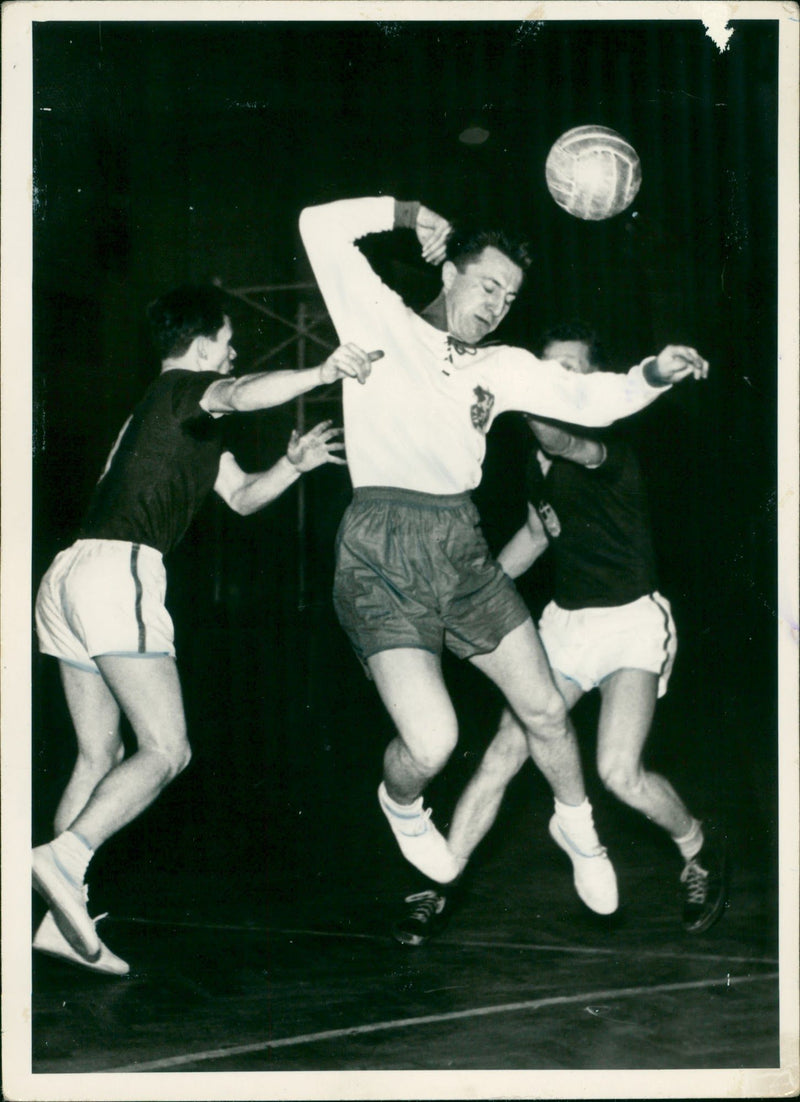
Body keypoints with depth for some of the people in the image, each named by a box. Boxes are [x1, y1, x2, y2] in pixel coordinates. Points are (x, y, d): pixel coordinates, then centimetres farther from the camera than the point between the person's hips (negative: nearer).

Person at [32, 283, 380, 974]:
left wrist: (293, 465, 12)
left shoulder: (193, 421, 30)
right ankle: (66, 858, -22)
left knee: (99, 756, 9)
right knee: (166, 750, -10)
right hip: (118, 569, -10)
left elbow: (241, 497, 30)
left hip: (72, 576, 10)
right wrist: (322, 373, -37)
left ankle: (63, 916, 5)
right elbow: (244, 394, -22)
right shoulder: (183, 387, 2)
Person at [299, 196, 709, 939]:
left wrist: (654, 373, -11)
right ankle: (400, 803, 23)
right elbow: (321, 227, -4)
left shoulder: (500, 367, 14)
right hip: (383, 551, -5)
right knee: (431, 744, -15)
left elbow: (588, 399, 5)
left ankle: (577, 826, 39)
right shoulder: (382, 322, 2)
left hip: (463, 549, 5)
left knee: (544, 711, 9)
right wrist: (406, 214, 5)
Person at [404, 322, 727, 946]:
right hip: (566, 620, 6)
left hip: (632, 621, -6)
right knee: (504, 754, -6)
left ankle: (701, 850, 13)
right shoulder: (539, 460, 6)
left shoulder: (610, 451, -17)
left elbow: (563, 441, -42)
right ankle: (436, 889, 2)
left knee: (620, 773, -18)